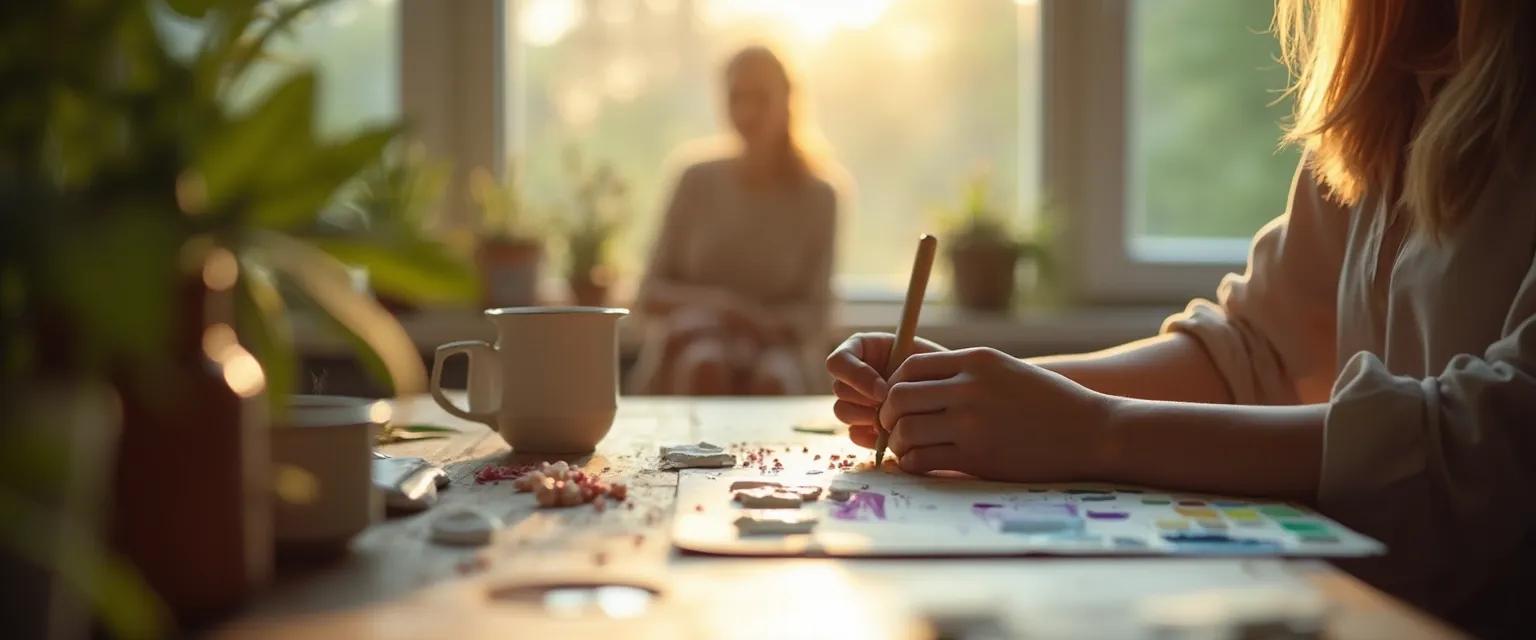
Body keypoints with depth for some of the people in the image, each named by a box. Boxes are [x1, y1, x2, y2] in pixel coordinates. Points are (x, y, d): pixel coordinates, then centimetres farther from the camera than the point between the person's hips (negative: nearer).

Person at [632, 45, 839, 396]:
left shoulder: (817, 197, 2)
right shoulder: (698, 183, 2)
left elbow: (815, 312, 2)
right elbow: (652, 294, 4)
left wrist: (767, 322, -19)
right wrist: (713, 302, -16)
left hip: (774, 342, 0)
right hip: (695, 335, 0)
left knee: (773, 381, -35)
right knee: (707, 369, -36)